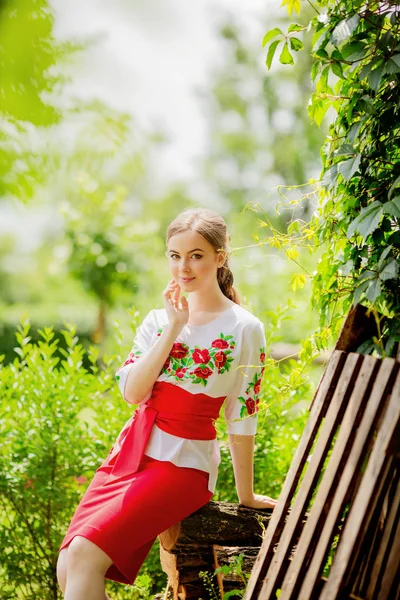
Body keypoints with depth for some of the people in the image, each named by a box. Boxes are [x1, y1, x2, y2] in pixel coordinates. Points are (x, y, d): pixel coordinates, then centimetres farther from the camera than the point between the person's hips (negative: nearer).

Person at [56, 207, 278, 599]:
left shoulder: (245, 329, -4)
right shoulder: (159, 318, 10)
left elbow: (242, 420, -1)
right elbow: (132, 392, -4)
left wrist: (246, 496, 3)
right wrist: (174, 327, -9)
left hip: (184, 464, -5)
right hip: (131, 451, 5)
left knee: (84, 555, -22)